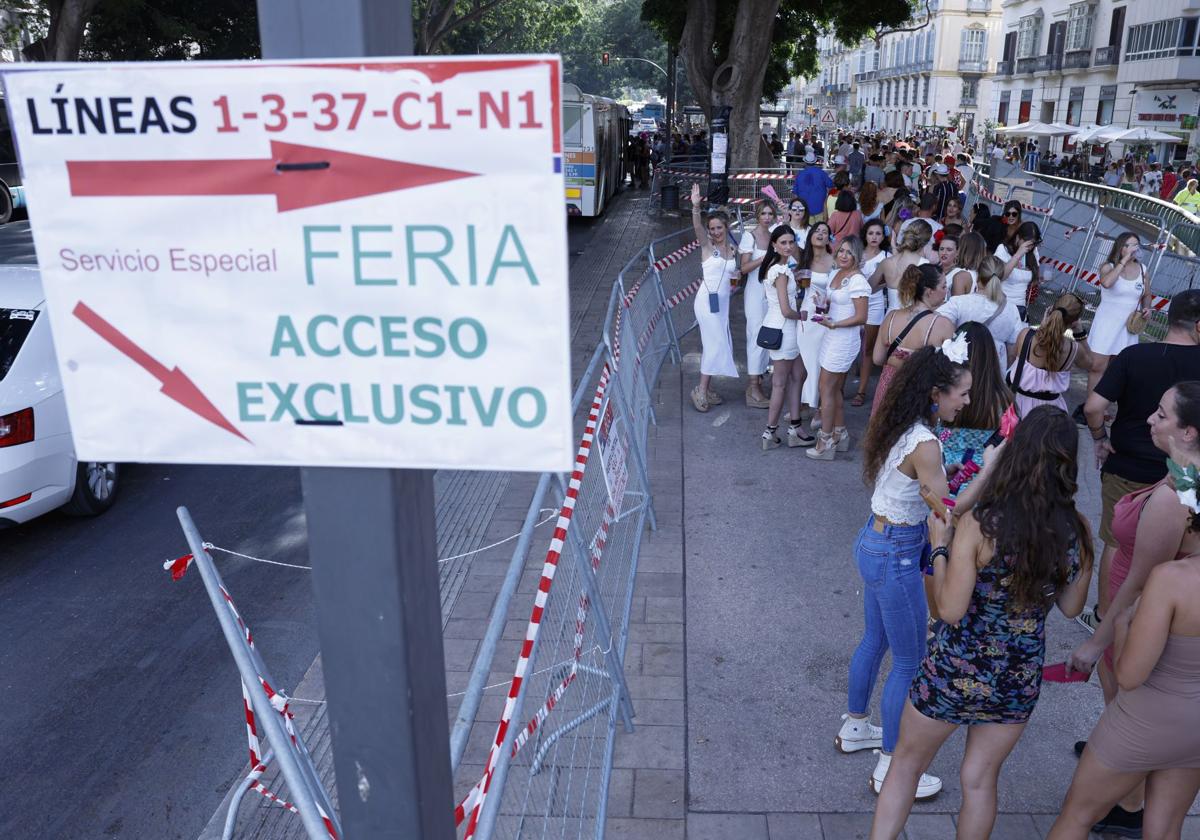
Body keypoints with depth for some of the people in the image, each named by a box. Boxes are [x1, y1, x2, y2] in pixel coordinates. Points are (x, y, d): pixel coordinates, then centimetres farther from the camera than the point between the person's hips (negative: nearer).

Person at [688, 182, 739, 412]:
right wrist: (695, 207, -42)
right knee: (715, 344, -9)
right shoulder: (707, 245, -6)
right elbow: (697, 227, -26)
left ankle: (707, 388, 19)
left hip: (723, 301, 6)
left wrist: (737, 274, 2)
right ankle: (701, 390, -2)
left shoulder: (732, 249, 10)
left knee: (714, 345, 10)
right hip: (707, 300, -6)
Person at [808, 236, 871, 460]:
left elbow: (861, 317, -18)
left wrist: (833, 324, -22)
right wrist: (821, 308, 0)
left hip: (844, 339, -9)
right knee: (835, 388, 15)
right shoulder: (835, 274, 9)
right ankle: (840, 435, 27)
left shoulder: (857, 281, -17)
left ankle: (825, 443, 4)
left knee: (826, 388, -4)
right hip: (832, 338, 9)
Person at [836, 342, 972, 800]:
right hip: (896, 556, -9)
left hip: (873, 541, 9)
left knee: (875, 641, 26)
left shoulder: (899, 427, 0)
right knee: (909, 662, 7)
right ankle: (889, 768, 21)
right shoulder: (925, 444, -26)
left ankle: (855, 726, 46)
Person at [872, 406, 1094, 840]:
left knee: (906, 765, 19)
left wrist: (939, 546, -9)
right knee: (980, 779, 23)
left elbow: (950, 610, -20)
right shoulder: (1078, 530, -11)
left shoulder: (978, 524, -24)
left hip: (953, 673, -3)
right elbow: (1071, 607, 3)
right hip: (1020, 679, 4)